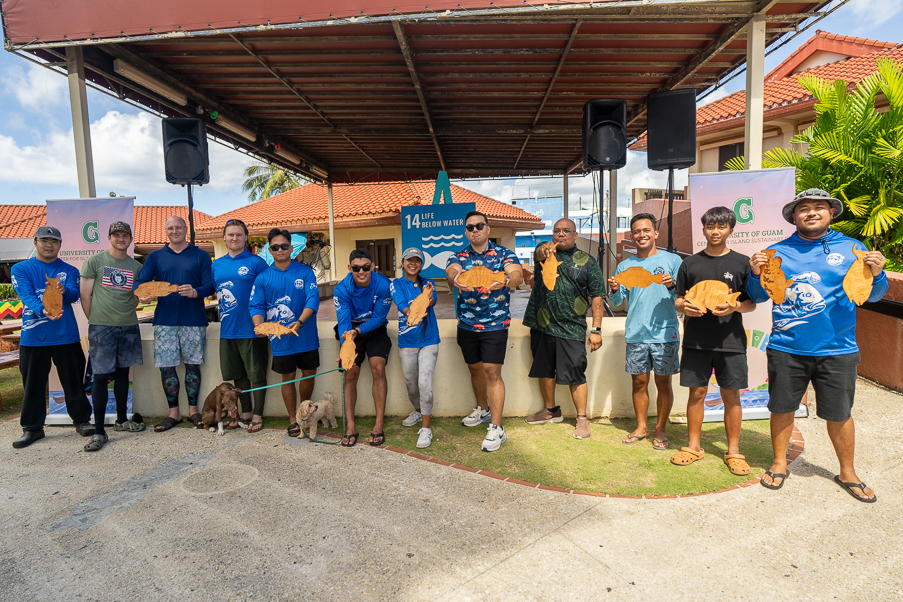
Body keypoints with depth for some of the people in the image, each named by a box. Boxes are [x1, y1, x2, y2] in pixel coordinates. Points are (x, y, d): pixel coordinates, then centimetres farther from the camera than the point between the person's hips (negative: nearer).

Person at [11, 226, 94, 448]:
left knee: (73, 380, 7)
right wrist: (43, 310, -32)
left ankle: (82, 420, 20)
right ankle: (32, 427, 21)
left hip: (66, 335, 0)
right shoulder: (20, 269, 5)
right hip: (33, 336, 0)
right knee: (33, 383, 9)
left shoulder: (69, 270, 7)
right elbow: (27, 296, -11)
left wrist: (64, 291, -35)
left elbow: (74, 295, -11)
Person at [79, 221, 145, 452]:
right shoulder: (94, 261, 1)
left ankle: (122, 420, 26)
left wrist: (124, 315, 5)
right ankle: (99, 431, 1)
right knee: (101, 376, -4)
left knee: (123, 373, 12)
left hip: (128, 326, 4)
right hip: (101, 327, -3)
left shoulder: (136, 267, 10)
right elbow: (85, 296, 1)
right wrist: (95, 321, 2)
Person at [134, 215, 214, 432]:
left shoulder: (201, 256, 5)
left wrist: (195, 292, -24)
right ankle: (173, 412, 17)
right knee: (166, 366, 3)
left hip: (193, 319, -2)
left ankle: (193, 410, 18)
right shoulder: (155, 256, 11)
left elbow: (210, 286, -2)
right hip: (164, 319, 2)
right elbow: (139, 282, 4)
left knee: (192, 364, 5)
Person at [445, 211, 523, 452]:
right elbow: (451, 271, -18)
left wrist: (505, 280, -44)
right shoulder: (458, 257, 4)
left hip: (495, 324, -4)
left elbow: (517, 274, -20)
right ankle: (482, 410, 39)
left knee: (492, 371, -8)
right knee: (475, 368, 17)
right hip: (466, 324, 4)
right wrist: (454, 278, -44)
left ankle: (496, 427, -1)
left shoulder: (504, 254, -1)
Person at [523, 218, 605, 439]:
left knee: (575, 375, -1)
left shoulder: (588, 262, 3)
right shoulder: (545, 251, 7)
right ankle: (551, 410, 34)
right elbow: (539, 254, -19)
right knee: (545, 370, 16)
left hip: (571, 329, -3)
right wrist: (543, 250, -44)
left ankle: (582, 419, 16)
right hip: (541, 325, 3)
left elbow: (596, 298, 0)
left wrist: (596, 329, -7)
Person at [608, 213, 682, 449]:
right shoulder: (625, 266, 11)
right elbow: (617, 302, 11)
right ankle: (641, 427, 24)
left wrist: (672, 286, -18)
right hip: (635, 334, 2)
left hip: (665, 333, -2)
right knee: (639, 381, 9)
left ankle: (661, 429, 19)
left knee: (663, 382, 4)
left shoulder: (672, 260, 3)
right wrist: (615, 290, -10)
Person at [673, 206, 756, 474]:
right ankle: (694, 447, 19)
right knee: (697, 392, 6)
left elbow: (752, 303, 5)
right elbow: (678, 300, 11)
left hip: (730, 340, -1)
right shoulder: (690, 263, 8)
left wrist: (735, 306, -17)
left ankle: (733, 451, 18)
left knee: (731, 395, 5)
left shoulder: (742, 262, 5)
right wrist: (684, 307, -12)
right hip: (696, 339, 1)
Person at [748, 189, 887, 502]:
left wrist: (876, 274, -15)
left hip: (837, 349, 0)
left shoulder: (852, 249, 4)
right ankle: (779, 464, 30)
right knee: (781, 408, 10)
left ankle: (848, 473, 32)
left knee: (839, 414, 11)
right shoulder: (777, 252, 3)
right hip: (786, 348, 0)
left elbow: (872, 295, 5)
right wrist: (756, 274, -13)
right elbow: (758, 296, 6)